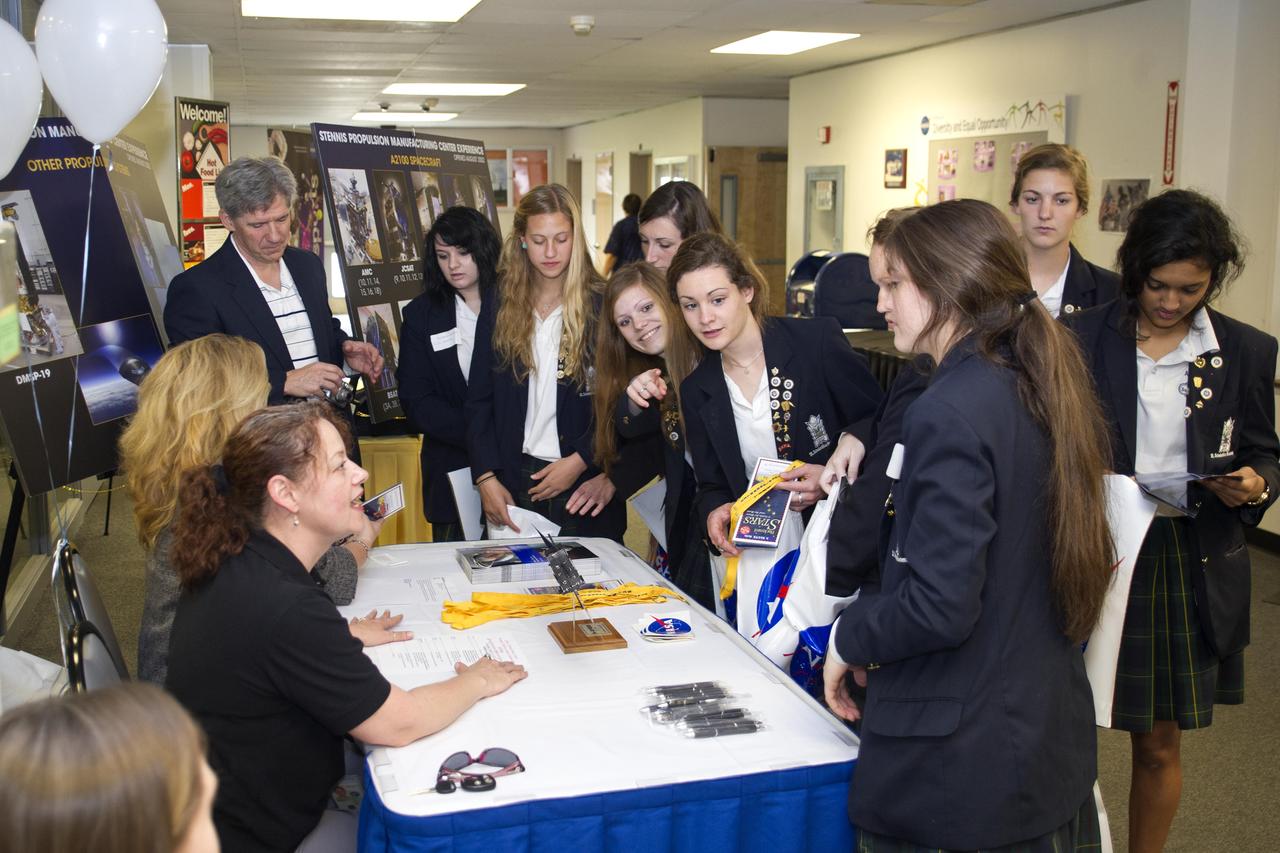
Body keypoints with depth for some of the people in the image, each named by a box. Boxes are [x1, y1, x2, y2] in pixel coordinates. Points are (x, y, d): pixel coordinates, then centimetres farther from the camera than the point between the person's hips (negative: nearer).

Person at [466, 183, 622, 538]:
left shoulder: (601, 306, -4)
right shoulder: (498, 309, 5)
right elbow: (479, 401, 4)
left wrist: (580, 462, -13)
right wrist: (486, 478, -5)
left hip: (584, 485, -2)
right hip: (513, 483, 2)